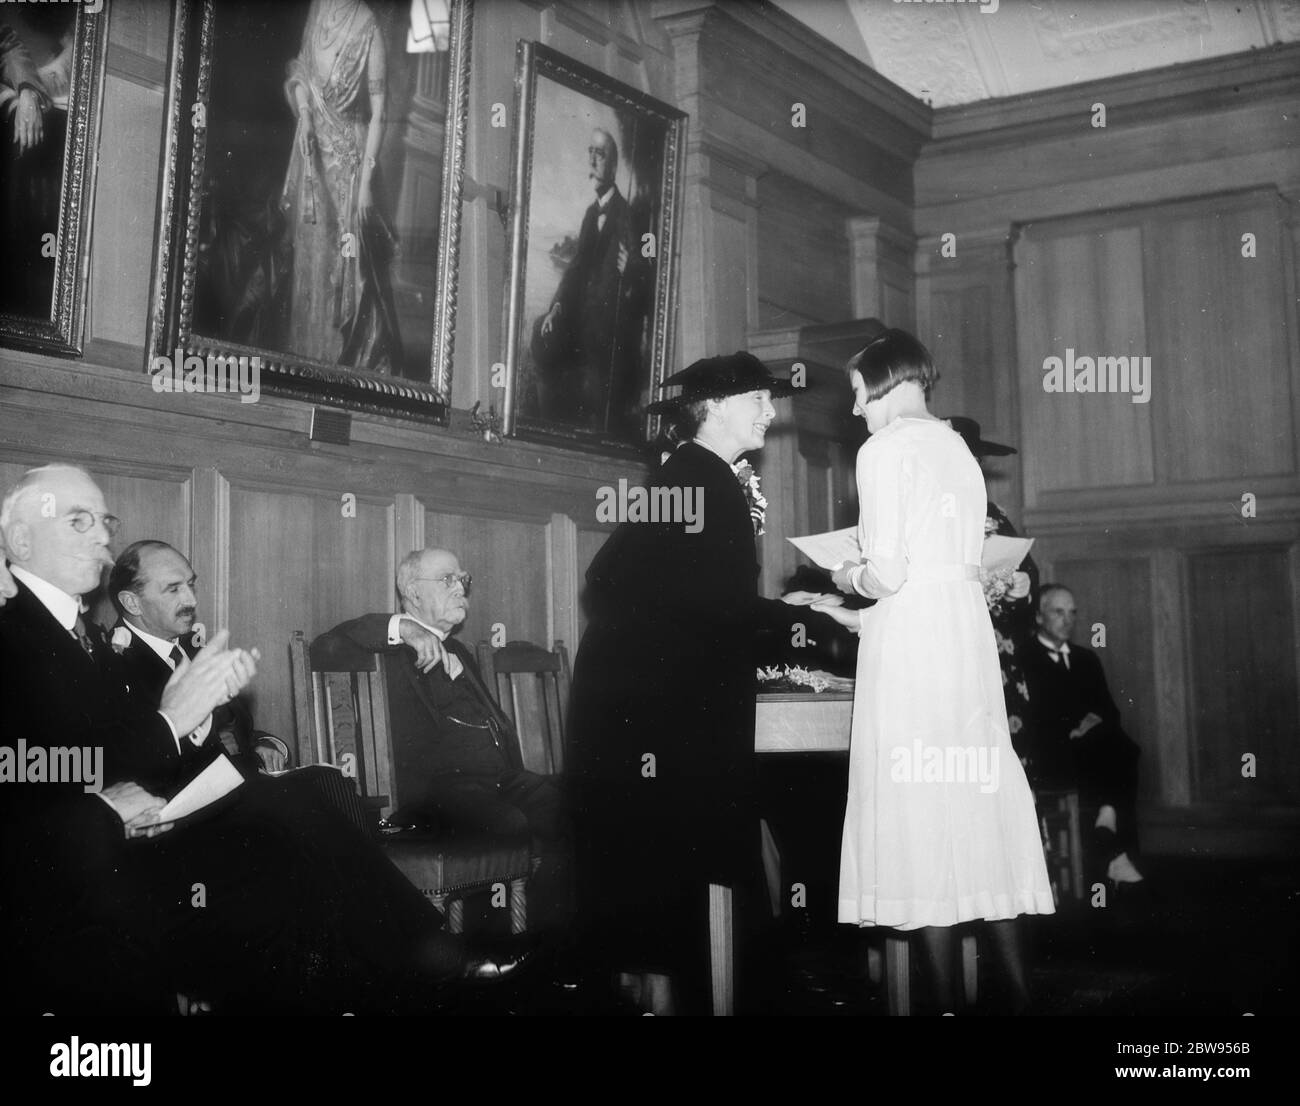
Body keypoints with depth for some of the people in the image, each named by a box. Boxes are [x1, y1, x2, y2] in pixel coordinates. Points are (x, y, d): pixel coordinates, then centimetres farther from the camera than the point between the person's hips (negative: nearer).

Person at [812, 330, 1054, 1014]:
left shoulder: (884, 450, -6)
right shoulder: (959, 451, 17)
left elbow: (888, 573, -15)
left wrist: (852, 576, 8)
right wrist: (861, 618, 25)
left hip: (909, 636, -7)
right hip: (969, 625, 7)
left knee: (918, 809, -1)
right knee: (976, 796, 10)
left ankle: (947, 996, 4)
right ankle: (1019, 988, 14)